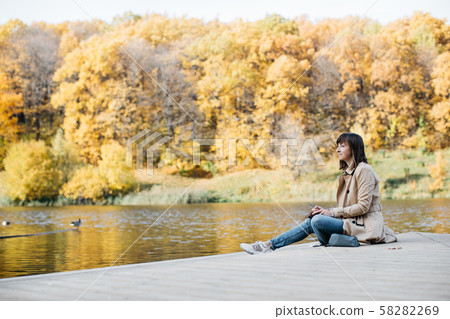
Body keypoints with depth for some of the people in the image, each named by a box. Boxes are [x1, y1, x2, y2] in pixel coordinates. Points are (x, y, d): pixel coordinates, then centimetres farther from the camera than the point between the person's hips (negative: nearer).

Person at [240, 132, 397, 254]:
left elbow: (363, 206, -17)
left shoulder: (364, 170, -11)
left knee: (318, 221, -24)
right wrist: (327, 211, 0)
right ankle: (269, 245, -8)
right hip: (350, 222, 8)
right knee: (311, 222, -5)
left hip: (364, 226, -8)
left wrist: (333, 212, -14)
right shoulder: (347, 172, 18)